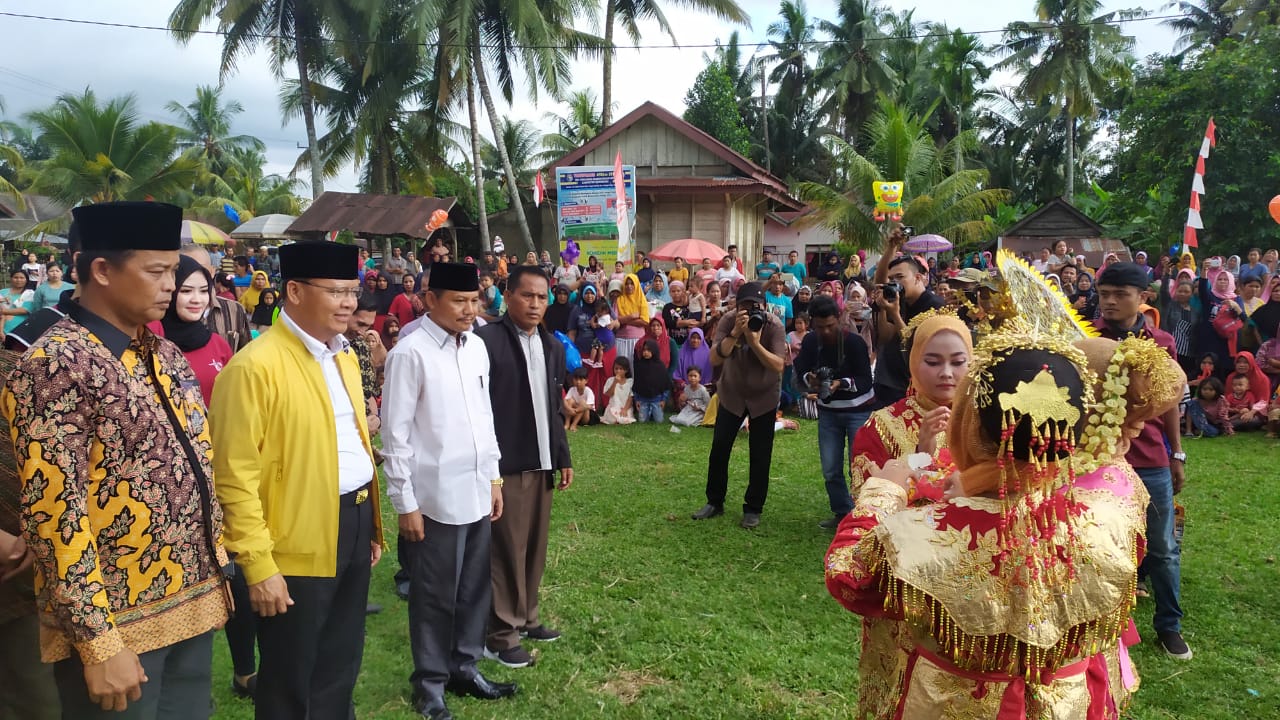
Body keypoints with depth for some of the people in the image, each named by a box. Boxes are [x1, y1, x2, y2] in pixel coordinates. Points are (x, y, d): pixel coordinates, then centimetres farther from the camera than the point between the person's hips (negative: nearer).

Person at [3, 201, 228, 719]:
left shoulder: (167, 357, 8)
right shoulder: (56, 366, -16)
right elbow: (52, 514, -20)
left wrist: (212, 568, 14)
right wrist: (98, 641, -20)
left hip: (191, 605, 7)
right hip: (113, 622, -7)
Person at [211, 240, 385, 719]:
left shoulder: (344, 355, 10)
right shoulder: (255, 366, -17)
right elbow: (236, 477, -18)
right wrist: (258, 566, -18)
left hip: (354, 527, 8)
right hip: (299, 548, -7)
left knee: (340, 671, 21)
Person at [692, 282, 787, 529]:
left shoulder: (774, 326, -22)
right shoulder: (728, 321, -18)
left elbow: (778, 366, -30)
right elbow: (715, 359, -27)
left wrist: (754, 342, -40)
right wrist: (735, 333, -39)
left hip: (764, 397, -1)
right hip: (731, 394, 2)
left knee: (760, 456, 1)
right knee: (719, 450, 4)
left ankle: (753, 509, 15)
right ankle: (714, 502, 21)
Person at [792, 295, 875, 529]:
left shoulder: (854, 342, -19)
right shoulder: (810, 342, -6)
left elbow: (866, 381, -19)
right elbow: (800, 375, -5)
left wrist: (842, 383, -36)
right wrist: (810, 380, -28)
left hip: (858, 411, -4)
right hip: (827, 411, 4)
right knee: (830, 470, 7)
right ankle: (842, 513, 24)